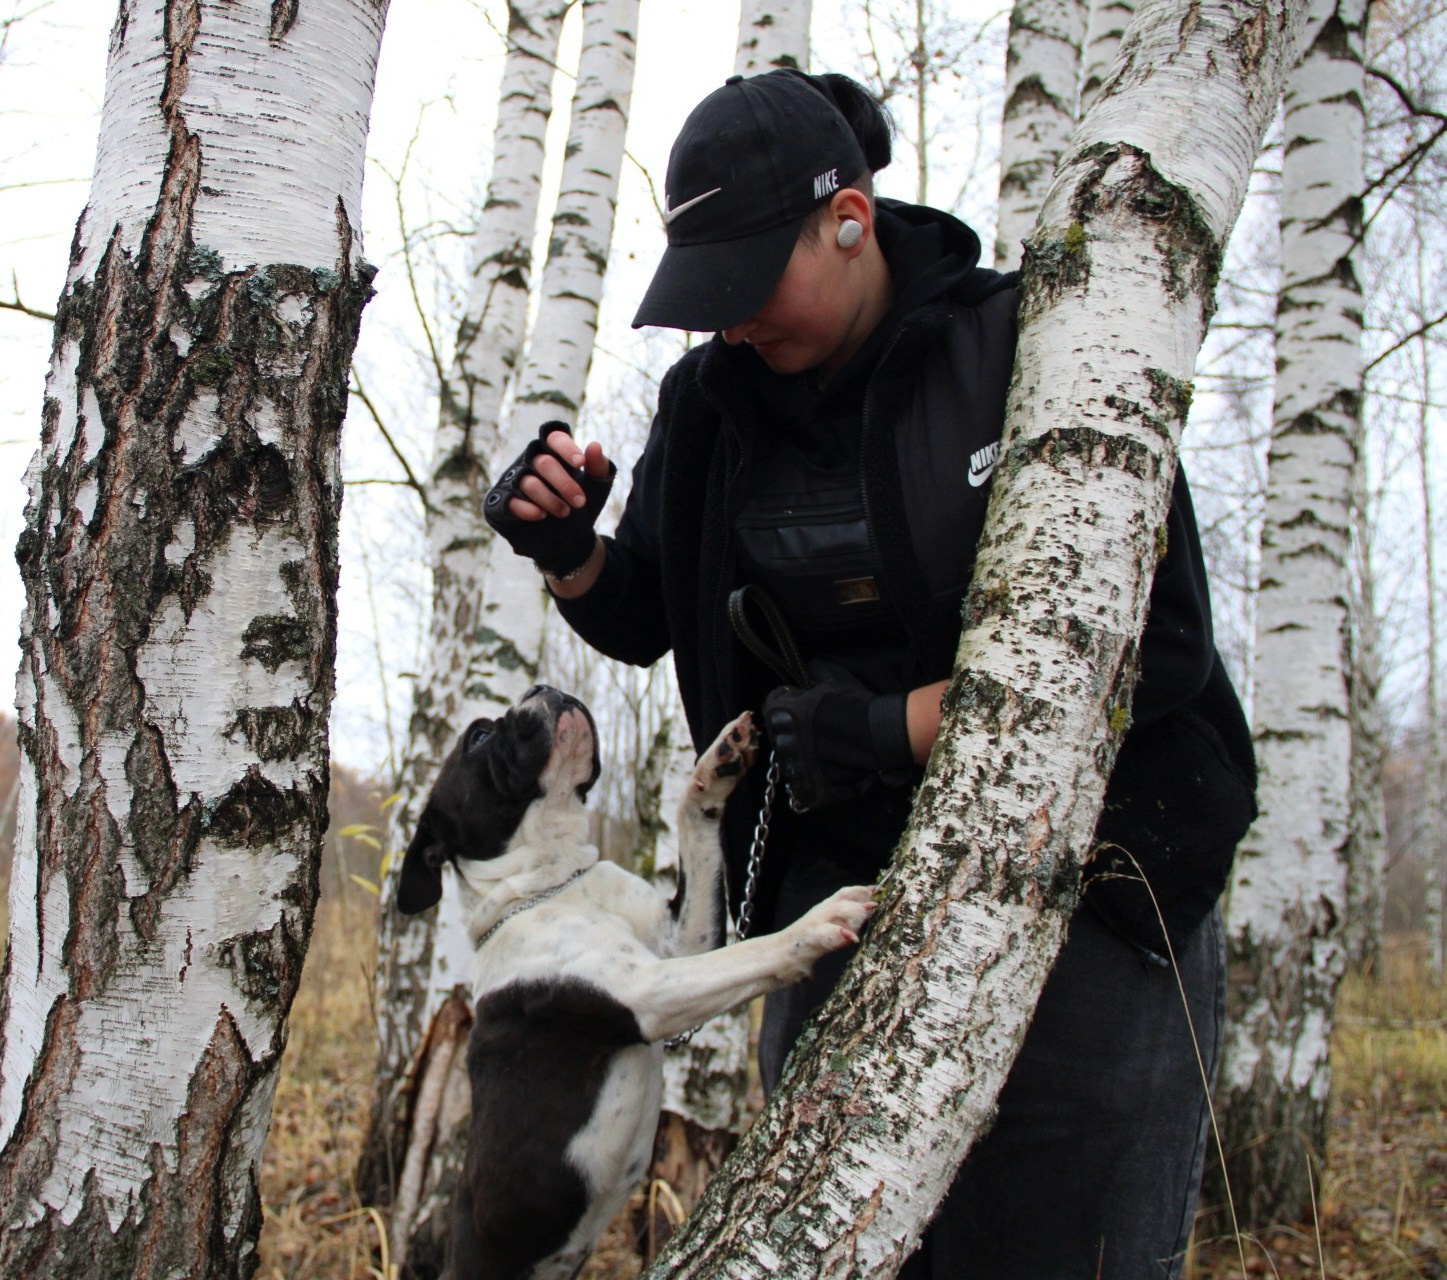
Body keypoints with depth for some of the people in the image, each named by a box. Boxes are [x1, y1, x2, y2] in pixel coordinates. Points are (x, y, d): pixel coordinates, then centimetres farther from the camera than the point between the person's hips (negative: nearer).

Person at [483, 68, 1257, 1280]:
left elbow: (1163, 641, -14)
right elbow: (646, 622, 15)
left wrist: (894, 728, -21)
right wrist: (569, 550, -8)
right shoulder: (715, 404, 3)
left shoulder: (1032, 354, -12)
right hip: (845, 879, 5)